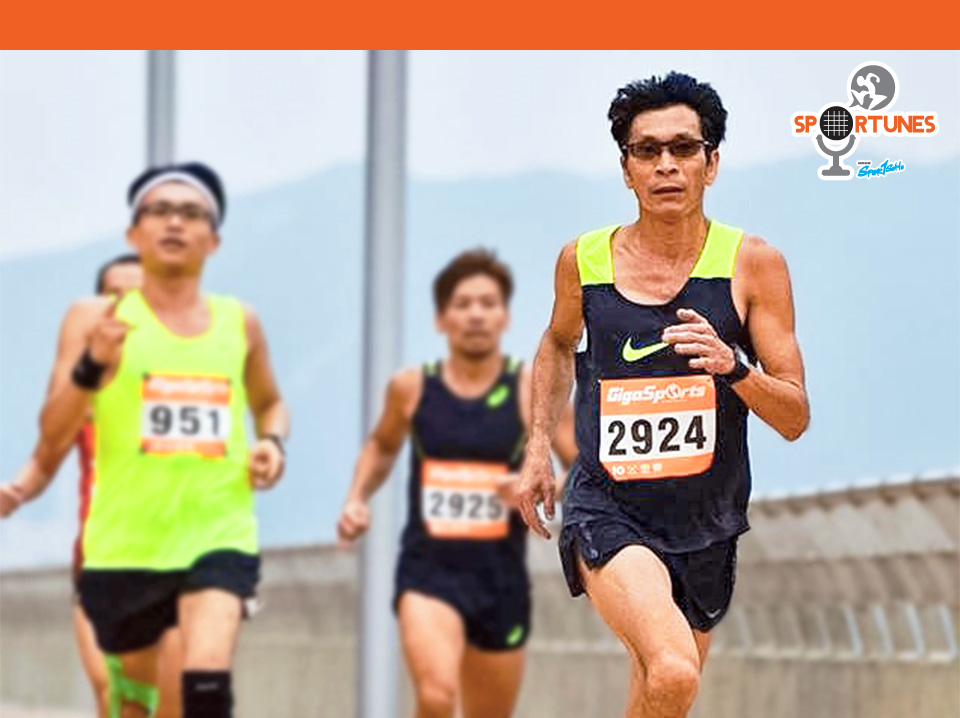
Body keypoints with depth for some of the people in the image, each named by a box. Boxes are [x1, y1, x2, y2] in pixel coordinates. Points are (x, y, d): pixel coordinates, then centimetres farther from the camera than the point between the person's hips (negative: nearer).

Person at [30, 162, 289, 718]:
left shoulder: (239, 323, 9)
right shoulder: (98, 320, 0)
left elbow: (269, 403, 28)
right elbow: (52, 442, -8)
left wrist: (273, 443, 5)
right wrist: (90, 366, -25)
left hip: (220, 534, 0)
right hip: (125, 542, 0)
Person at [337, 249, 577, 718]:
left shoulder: (533, 392, -4)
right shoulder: (412, 389, 1)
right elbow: (382, 446, 22)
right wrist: (357, 498, 6)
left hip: (501, 577, 1)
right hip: (428, 570, -1)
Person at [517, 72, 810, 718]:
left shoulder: (751, 264, -5)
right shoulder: (584, 261, -1)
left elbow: (795, 419, -5)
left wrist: (734, 367, -24)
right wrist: (539, 448, 16)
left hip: (707, 530, 2)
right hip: (606, 512, -2)